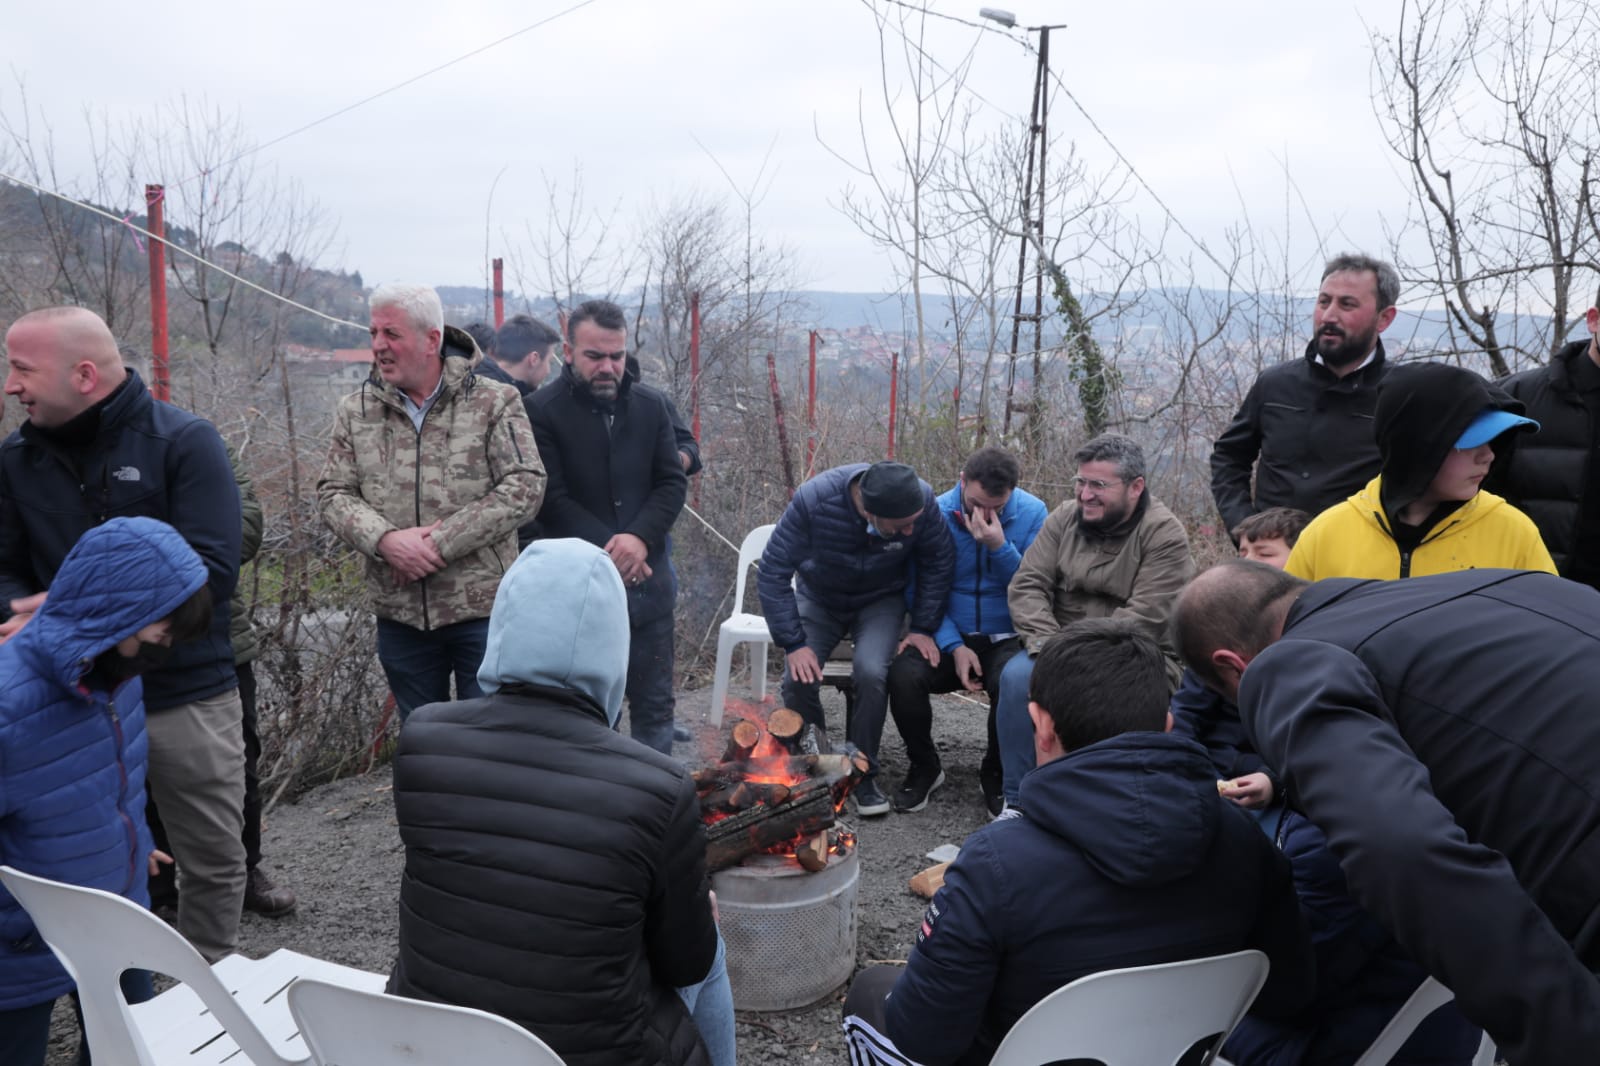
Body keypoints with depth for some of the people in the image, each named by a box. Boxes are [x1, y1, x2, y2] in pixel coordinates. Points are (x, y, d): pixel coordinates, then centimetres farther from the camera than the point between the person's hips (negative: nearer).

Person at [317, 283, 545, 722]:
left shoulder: (494, 402, -5)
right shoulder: (356, 411, 6)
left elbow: (525, 486, -12)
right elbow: (333, 494, 5)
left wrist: (441, 542, -17)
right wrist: (385, 539, -16)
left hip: (482, 609, -3)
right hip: (400, 615, 4)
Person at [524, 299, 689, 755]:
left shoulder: (650, 406, 6)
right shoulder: (541, 410, -8)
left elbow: (673, 482, 3)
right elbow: (551, 498, -12)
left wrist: (640, 537, -14)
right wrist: (606, 549, -20)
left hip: (648, 577, 4)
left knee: (654, 702, 14)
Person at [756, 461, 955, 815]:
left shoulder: (921, 500, -29)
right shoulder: (814, 500, -34)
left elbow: (939, 563, -10)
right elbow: (773, 573, -25)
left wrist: (924, 628, -11)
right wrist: (793, 643, -27)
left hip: (881, 601, 0)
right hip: (818, 598, 0)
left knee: (871, 672, -28)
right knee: (799, 677, -22)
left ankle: (863, 774, -5)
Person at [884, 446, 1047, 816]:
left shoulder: (1033, 514, -5)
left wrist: (999, 546, -24)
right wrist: (954, 646, -13)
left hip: (1006, 639, -1)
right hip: (949, 637, 1)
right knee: (903, 675, -29)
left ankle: (995, 773, -2)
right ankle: (924, 767, 1)